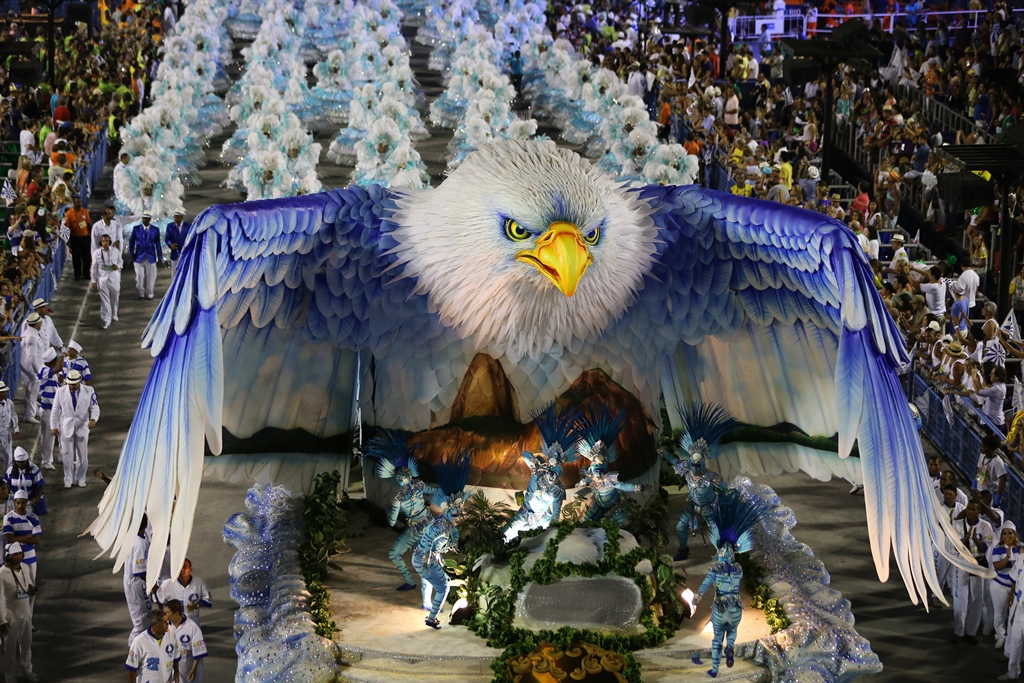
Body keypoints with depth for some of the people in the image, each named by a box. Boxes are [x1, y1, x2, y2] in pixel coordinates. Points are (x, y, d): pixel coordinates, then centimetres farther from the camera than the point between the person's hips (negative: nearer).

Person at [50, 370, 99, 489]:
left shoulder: (89, 391, -3)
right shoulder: (61, 392, -1)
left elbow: (95, 407, -4)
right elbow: (55, 410, 3)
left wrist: (93, 419, -23)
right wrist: (53, 426, 0)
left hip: (82, 427, 0)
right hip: (66, 428, 0)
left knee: (82, 455, 6)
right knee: (67, 455, 1)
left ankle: (81, 479, 20)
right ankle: (68, 480, 11)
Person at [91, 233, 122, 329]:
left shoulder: (115, 252, 0)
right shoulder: (96, 253, -4)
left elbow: (120, 262, 13)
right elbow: (94, 267, 1)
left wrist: (117, 266, -12)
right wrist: (94, 281, -1)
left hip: (114, 279, 2)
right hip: (102, 279, -2)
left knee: (115, 298, 17)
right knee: (105, 301, -6)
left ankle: (113, 315, 43)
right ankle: (105, 321, -4)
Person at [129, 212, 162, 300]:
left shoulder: (155, 230, 2)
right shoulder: (136, 229, 2)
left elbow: (158, 244, 4)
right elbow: (131, 242, 6)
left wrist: (160, 257, 3)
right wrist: (131, 254, 0)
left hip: (151, 257, 0)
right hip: (139, 257, 0)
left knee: (150, 277, 2)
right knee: (139, 276, -2)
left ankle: (149, 294, 15)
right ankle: (141, 293, 13)